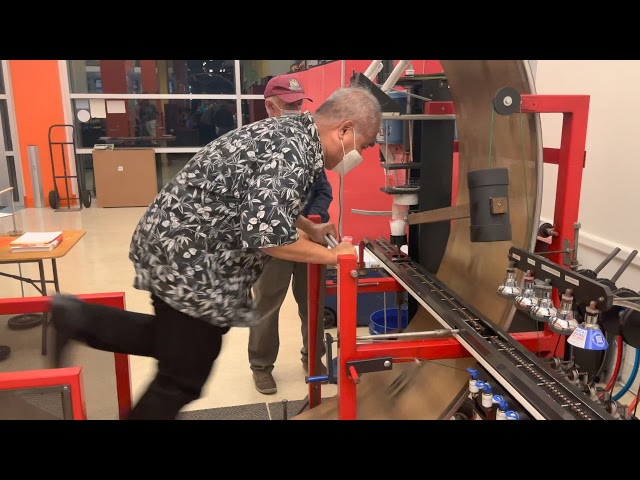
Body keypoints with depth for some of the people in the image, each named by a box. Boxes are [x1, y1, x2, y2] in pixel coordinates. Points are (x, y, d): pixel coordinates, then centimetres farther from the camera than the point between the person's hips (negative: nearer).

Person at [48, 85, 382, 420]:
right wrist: (331, 255, -18)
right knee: (184, 378, 9)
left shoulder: (287, 132, 9)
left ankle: (80, 320, 22)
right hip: (188, 260, -10)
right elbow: (266, 233, -33)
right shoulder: (291, 152, -22)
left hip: (178, 247, 10)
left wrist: (310, 229, 17)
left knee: (176, 343, 26)